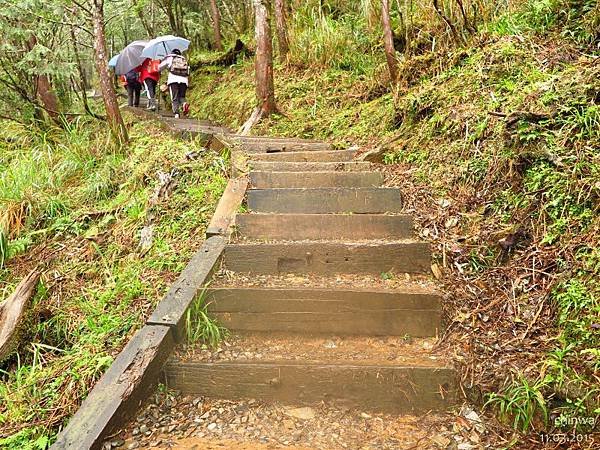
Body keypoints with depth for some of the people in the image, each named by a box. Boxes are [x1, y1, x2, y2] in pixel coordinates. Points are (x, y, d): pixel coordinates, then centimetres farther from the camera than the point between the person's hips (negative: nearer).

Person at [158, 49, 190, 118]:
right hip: (184, 80, 2)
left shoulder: (170, 58, 19)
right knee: (182, 96, 11)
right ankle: (184, 103, -22)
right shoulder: (185, 60, 28)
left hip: (173, 79, -2)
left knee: (174, 98, -1)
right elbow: (188, 72, 21)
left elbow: (160, 68, 25)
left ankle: (176, 113, -15)